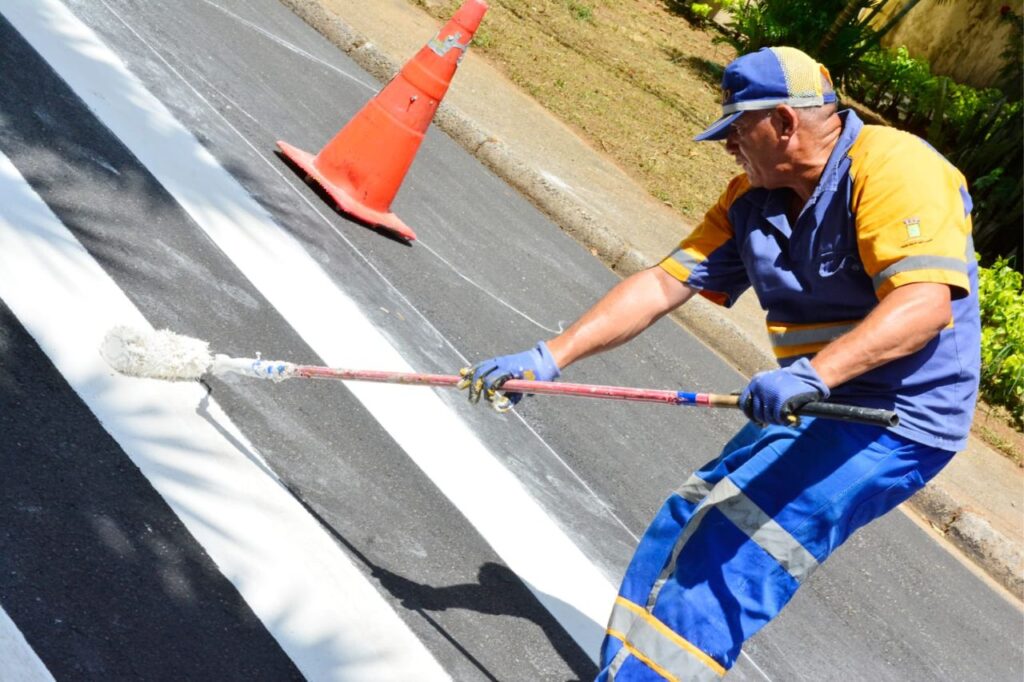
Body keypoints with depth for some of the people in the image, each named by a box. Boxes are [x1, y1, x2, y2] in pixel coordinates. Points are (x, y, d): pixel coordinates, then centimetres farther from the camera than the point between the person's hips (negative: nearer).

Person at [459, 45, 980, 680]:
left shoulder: (895, 166, -17)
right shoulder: (751, 200, 4)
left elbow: (925, 303, -28)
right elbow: (662, 284, 0)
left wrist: (815, 372, -41)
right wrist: (549, 356, -7)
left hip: (898, 420, -7)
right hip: (812, 407, 8)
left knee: (727, 551, -15)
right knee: (688, 526, 4)